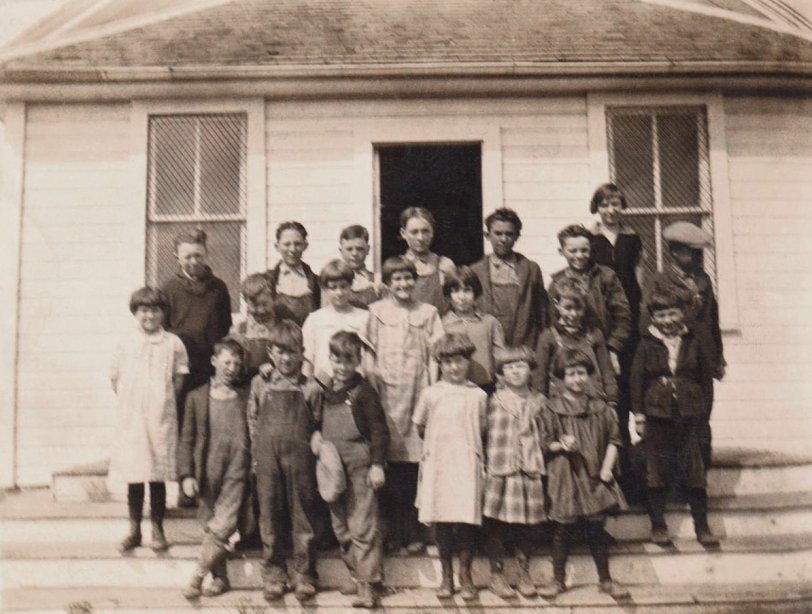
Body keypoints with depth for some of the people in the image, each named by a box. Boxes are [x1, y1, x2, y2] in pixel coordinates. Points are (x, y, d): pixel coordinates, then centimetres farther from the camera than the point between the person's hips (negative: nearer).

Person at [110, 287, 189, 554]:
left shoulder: (173, 343, 2)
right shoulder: (125, 342, 4)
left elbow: (179, 380, 8)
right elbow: (115, 378, 9)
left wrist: (164, 401, 2)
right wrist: (130, 401, 3)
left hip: (161, 417, -1)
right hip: (130, 416, 1)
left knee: (158, 474, 4)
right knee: (133, 474, 5)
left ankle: (157, 529, 16)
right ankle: (134, 530, 18)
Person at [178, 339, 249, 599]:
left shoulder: (247, 398, 7)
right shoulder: (197, 397, 7)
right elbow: (186, 441, 6)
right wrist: (186, 475, -3)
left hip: (236, 472, -2)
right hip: (207, 474, 2)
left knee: (222, 526, -14)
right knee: (210, 526, 9)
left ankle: (197, 577, -3)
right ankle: (219, 578, 22)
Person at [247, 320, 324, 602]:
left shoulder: (311, 387, 0)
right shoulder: (260, 384, 5)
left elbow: (317, 425, 5)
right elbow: (252, 422, 10)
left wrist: (316, 451, -5)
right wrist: (256, 456, 5)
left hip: (301, 461, -1)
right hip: (268, 461, 2)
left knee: (303, 517, 6)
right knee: (270, 516, 9)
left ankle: (304, 575, 18)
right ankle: (273, 574, 22)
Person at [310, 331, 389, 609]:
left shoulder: (364, 392, -9)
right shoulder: (326, 390, 10)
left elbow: (379, 430, -9)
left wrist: (377, 464, -13)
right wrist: (315, 435, 2)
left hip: (359, 465, -7)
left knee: (362, 526, -6)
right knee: (340, 526, 13)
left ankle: (368, 584, 0)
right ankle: (356, 575, 26)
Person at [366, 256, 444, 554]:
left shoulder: (428, 313, 11)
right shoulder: (376, 312, 8)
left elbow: (436, 354, 7)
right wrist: (372, 390, -3)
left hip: (417, 393, 1)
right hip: (386, 395, 0)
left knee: (414, 466, -1)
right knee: (391, 465, 0)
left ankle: (414, 532, 10)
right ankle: (393, 531, 11)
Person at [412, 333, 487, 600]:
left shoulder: (478, 395, 2)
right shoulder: (430, 394, 2)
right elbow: (420, 426, 15)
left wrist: (464, 443, 8)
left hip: (467, 461, 0)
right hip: (438, 462, 1)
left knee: (466, 520, -2)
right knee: (441, 520, 5)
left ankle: (465, 574, 15)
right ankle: (446, 575, 20)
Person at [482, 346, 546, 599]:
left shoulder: (538, 402, 7)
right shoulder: (495, 401, 0)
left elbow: (542, 436, 13)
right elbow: (488, 436, 0)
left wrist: (538, 463, 2)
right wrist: (487, 466, -5)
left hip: (528, 471, 2)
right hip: (500, 470, -2)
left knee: (525, 524, 9)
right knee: (496, 524, 4)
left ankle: (524, 574, 24)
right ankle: (496, 574, 17)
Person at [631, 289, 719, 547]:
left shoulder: (695, 343, 1)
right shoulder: (647, 346, -1)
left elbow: (707, 378, 7)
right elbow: (636, 380, 1)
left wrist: (704, 412, 4)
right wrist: (639, 415, -2)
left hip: (690, 416, 1)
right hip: (657, 417, 0)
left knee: (695, 473, 6)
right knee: (657, 473, 7)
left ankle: (702, 527, 17)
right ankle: (658, 526, 19)